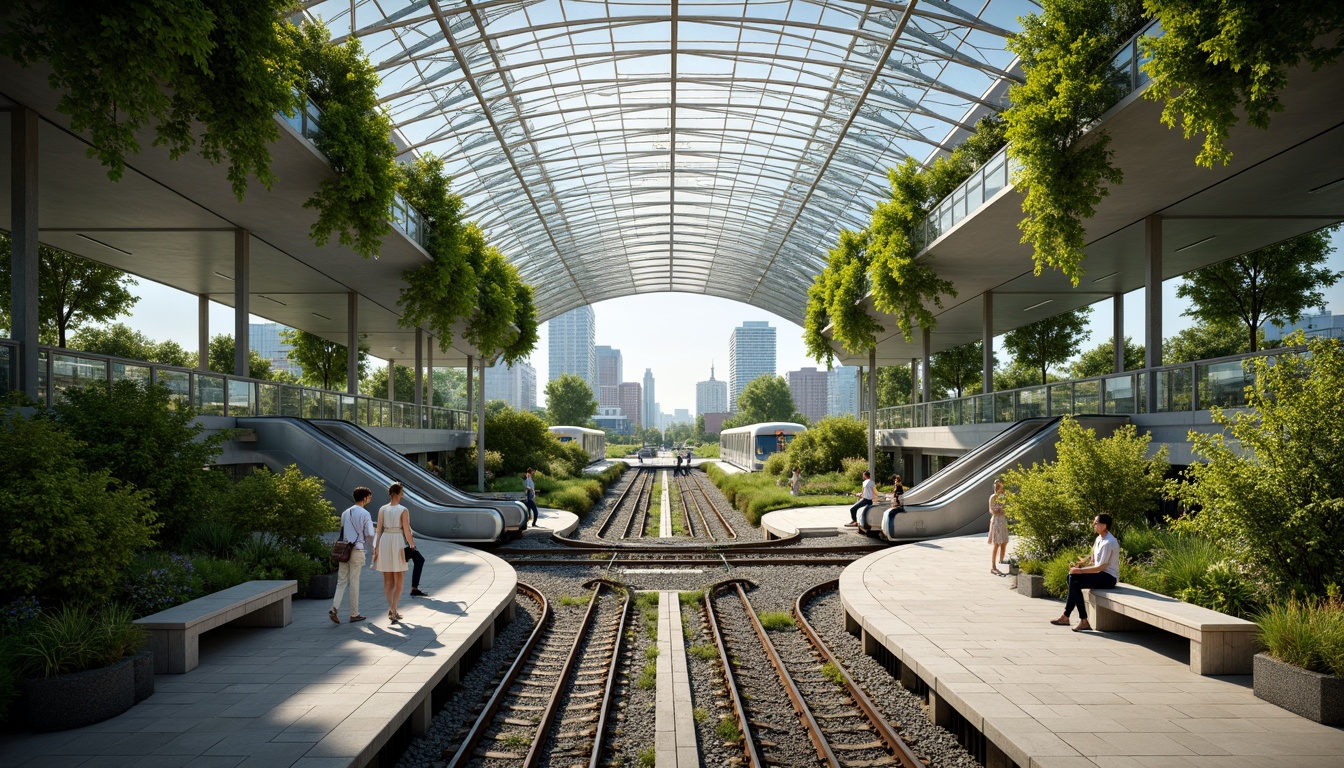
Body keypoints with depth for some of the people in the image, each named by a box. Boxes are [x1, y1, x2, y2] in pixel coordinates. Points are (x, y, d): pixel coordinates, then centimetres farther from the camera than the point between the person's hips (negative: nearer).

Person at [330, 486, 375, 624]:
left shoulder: (345, 513, 11)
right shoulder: (365, 514, -8)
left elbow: (342, 532, 13)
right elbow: (370, 534, -11)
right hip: (357, 550, -5)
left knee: (341, 581, 9)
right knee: (354, 582, 2)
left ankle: (335, 608, -8)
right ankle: (354, 614, 10)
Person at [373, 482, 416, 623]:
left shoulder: (382, 509, 2)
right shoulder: (403, 510, -10)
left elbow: (379, 530, 4)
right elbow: (407, 531, -11)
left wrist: (376, 548, 9)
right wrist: (412, 546, 1)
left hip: (384, 542, 4)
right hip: (399, 543, -4)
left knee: (388, 580, 13)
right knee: (399, 581, 4)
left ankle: (392, 609, 18)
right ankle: (393, 610, -6)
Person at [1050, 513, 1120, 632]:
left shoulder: (1108, 543, -20)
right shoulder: (1099, 539, 10)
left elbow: (1101, 567, -22)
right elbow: (1095, 563, 15)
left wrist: (1080, 570, -19)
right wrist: (1081, 564, -2)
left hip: (1109, 577, -10)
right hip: (1102, 574, 10)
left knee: (1075, 584, -20)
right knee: (1072, 577, 1)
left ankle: (1084, 621, -14)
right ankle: (1066, 616, 1)